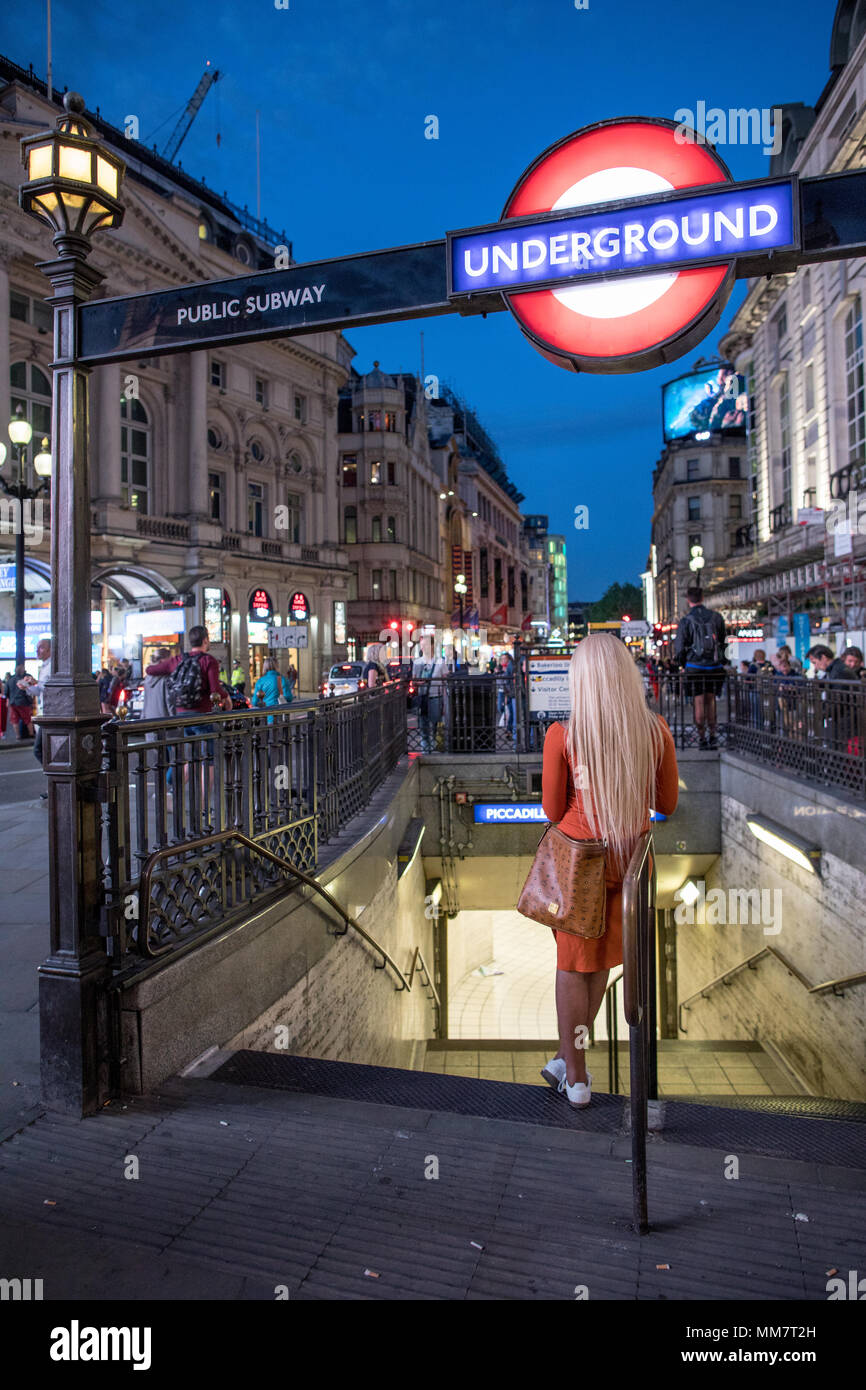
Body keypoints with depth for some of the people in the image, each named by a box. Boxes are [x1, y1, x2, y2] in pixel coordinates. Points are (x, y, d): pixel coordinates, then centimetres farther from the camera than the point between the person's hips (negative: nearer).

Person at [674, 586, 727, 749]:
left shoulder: (686, 620, -9)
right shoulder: (716, 617, 2)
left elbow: (679, 648, -5)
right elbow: (722, 641, 12)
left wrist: (681, 661, 13)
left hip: (695, 667, -3)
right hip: (714, 666, 3)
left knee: (699, 702, 2)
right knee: (711, 700, 13)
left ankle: (702, 738, 4)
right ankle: (712, 736, 13)